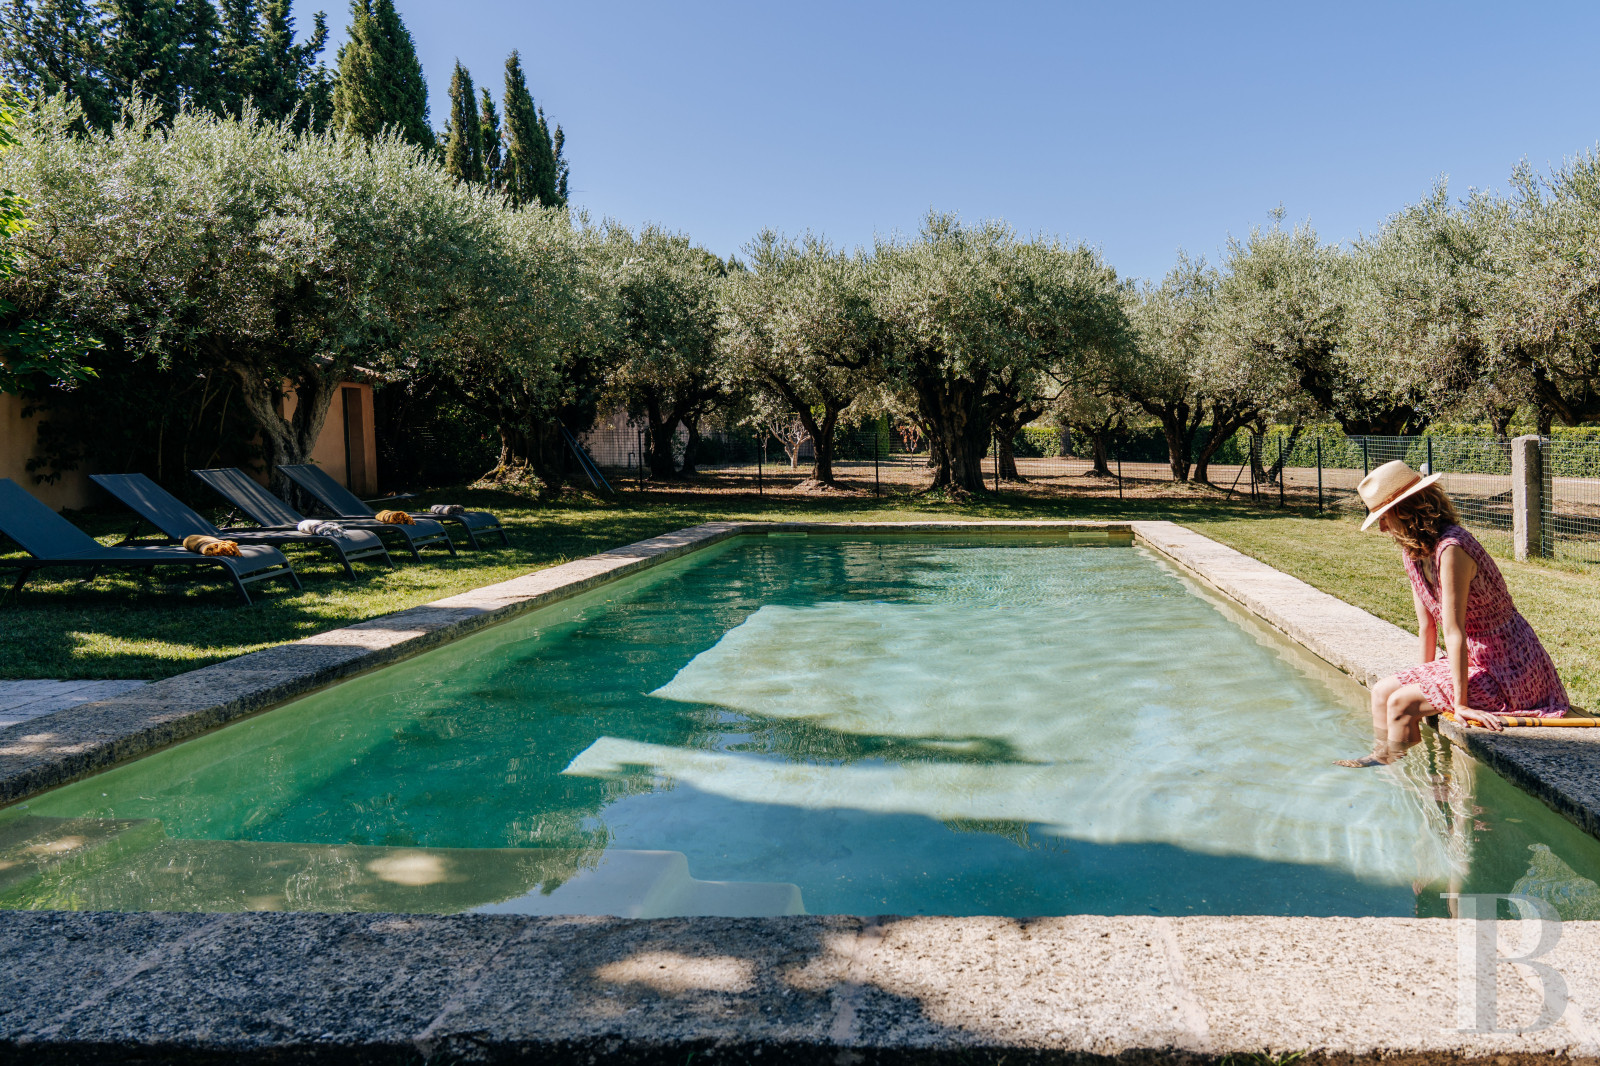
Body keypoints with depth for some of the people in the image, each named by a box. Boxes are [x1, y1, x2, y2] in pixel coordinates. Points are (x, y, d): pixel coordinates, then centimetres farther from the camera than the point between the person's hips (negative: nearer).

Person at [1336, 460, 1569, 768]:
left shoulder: (1450, 549, -27)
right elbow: (1426, 625, 8)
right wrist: (1425, 676, 13)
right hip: (1476, 660, 9)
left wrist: (1460, 703, -25)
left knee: (1401, 704, -16)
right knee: (1382, 691, 4)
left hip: (1507, 671, -9)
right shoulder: (1413, 550, 2)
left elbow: (1454, 631, -27)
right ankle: (1382, 758, 19)